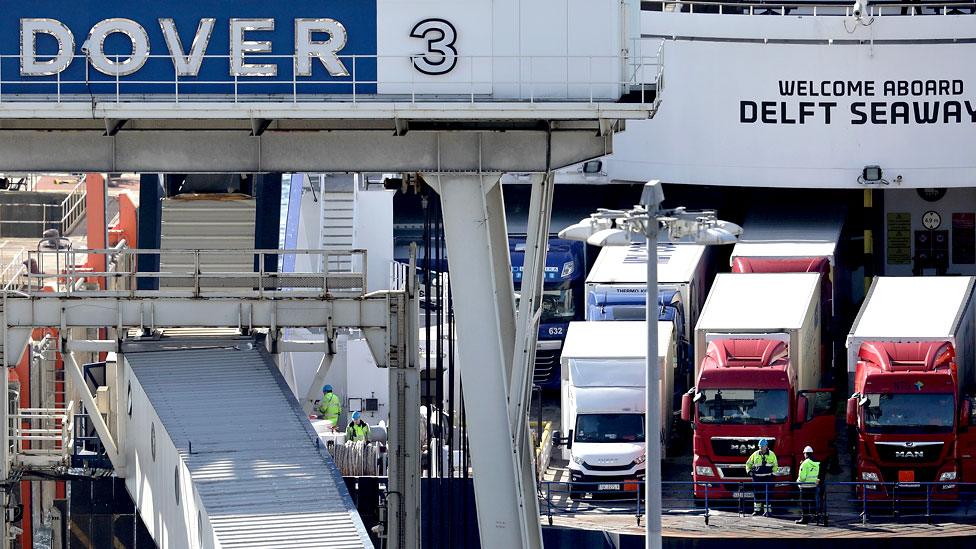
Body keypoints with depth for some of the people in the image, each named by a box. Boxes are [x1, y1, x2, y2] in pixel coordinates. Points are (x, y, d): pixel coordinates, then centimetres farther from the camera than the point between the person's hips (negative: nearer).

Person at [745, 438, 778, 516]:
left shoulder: (771, 454, 4)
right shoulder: (755, 454, 7)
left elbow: (775, 465, 13)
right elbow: (748, 463, 18)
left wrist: (774, 473, -1)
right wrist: (748, 470, 2)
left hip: (767, 477, -2)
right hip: (757, 477, 2)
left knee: (766, 494, -5)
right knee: (757, 494, 5)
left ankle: (767, 510, -2)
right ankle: (756, 509, 13)